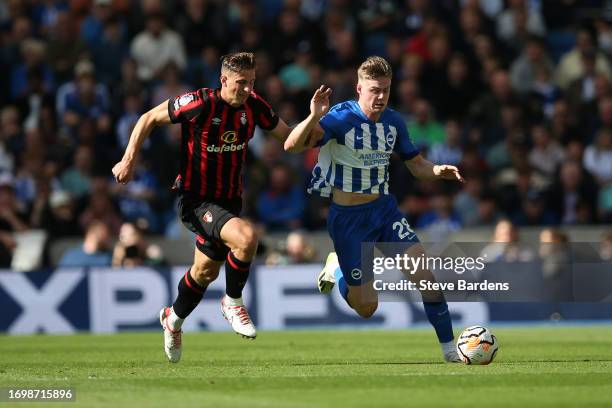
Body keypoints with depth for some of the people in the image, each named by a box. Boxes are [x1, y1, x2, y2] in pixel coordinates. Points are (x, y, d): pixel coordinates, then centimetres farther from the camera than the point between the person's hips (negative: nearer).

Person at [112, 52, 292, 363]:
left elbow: (289, 138, 8)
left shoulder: (253, 107, -5)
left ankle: (174, 318, 49)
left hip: (229, 199, 6)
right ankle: (232, 302, -7)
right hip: (196, 199, -6)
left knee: (206, 271, 20)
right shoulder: (200, 104, -20)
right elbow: (149, 118, -8)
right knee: (246, 236, -30)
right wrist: (129, 160, -12)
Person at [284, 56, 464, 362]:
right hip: (347, 218, -4)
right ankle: (337, 267, 33)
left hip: (384, 209, 4)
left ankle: (449, 349, -3)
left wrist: (438, 171, -11)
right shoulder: (341, 117, -18)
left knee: (426, 275, -15)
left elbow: (416, 165, 12)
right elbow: (292, 146, -29)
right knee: (366, 308, 1)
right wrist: (314, 117, -48)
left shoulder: (393, 121, 1)